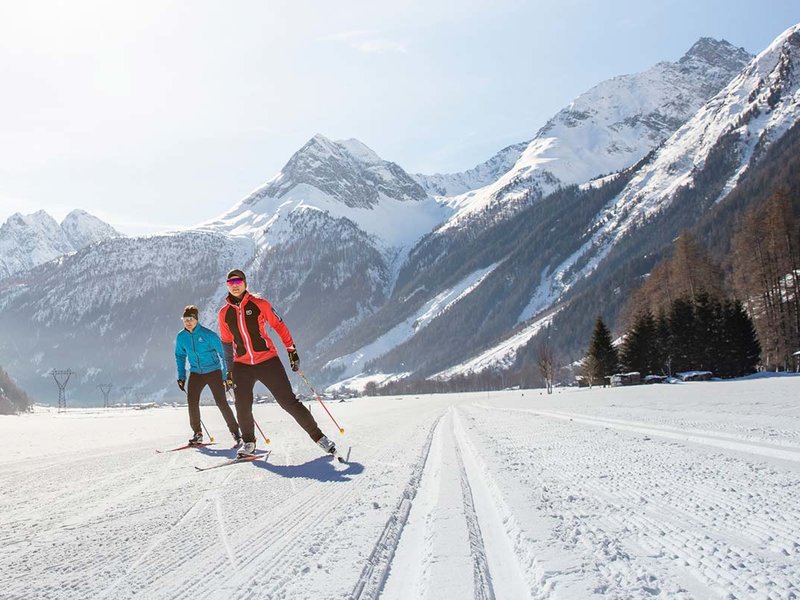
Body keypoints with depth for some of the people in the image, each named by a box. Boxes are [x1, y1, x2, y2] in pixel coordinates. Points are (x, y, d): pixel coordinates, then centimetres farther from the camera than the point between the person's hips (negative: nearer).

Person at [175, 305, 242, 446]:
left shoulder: (208, 335, -15)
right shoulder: (181, 337, -1)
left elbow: (223, 354, -9)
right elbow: (180, 356, 16)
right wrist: (181, 376, 9)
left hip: (213, 372, -4)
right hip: (196, 374, 4)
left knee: (222, 403, -10)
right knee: (192, 402, -11)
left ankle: (235, 432, 2)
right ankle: (197, 433, 4)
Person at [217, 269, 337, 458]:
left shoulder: (259, 304, -2)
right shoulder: (224, 313, 7)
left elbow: (279, 326, 3)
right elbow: (226, 343, 17)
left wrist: (291, 350, -2)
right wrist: (229, 370, 18)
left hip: (267, 361, -3)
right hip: (242, 366, 3)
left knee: (289, 401, -5)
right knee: (242, 407, -6)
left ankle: (318, 436, 4)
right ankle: (248, 443, 18)